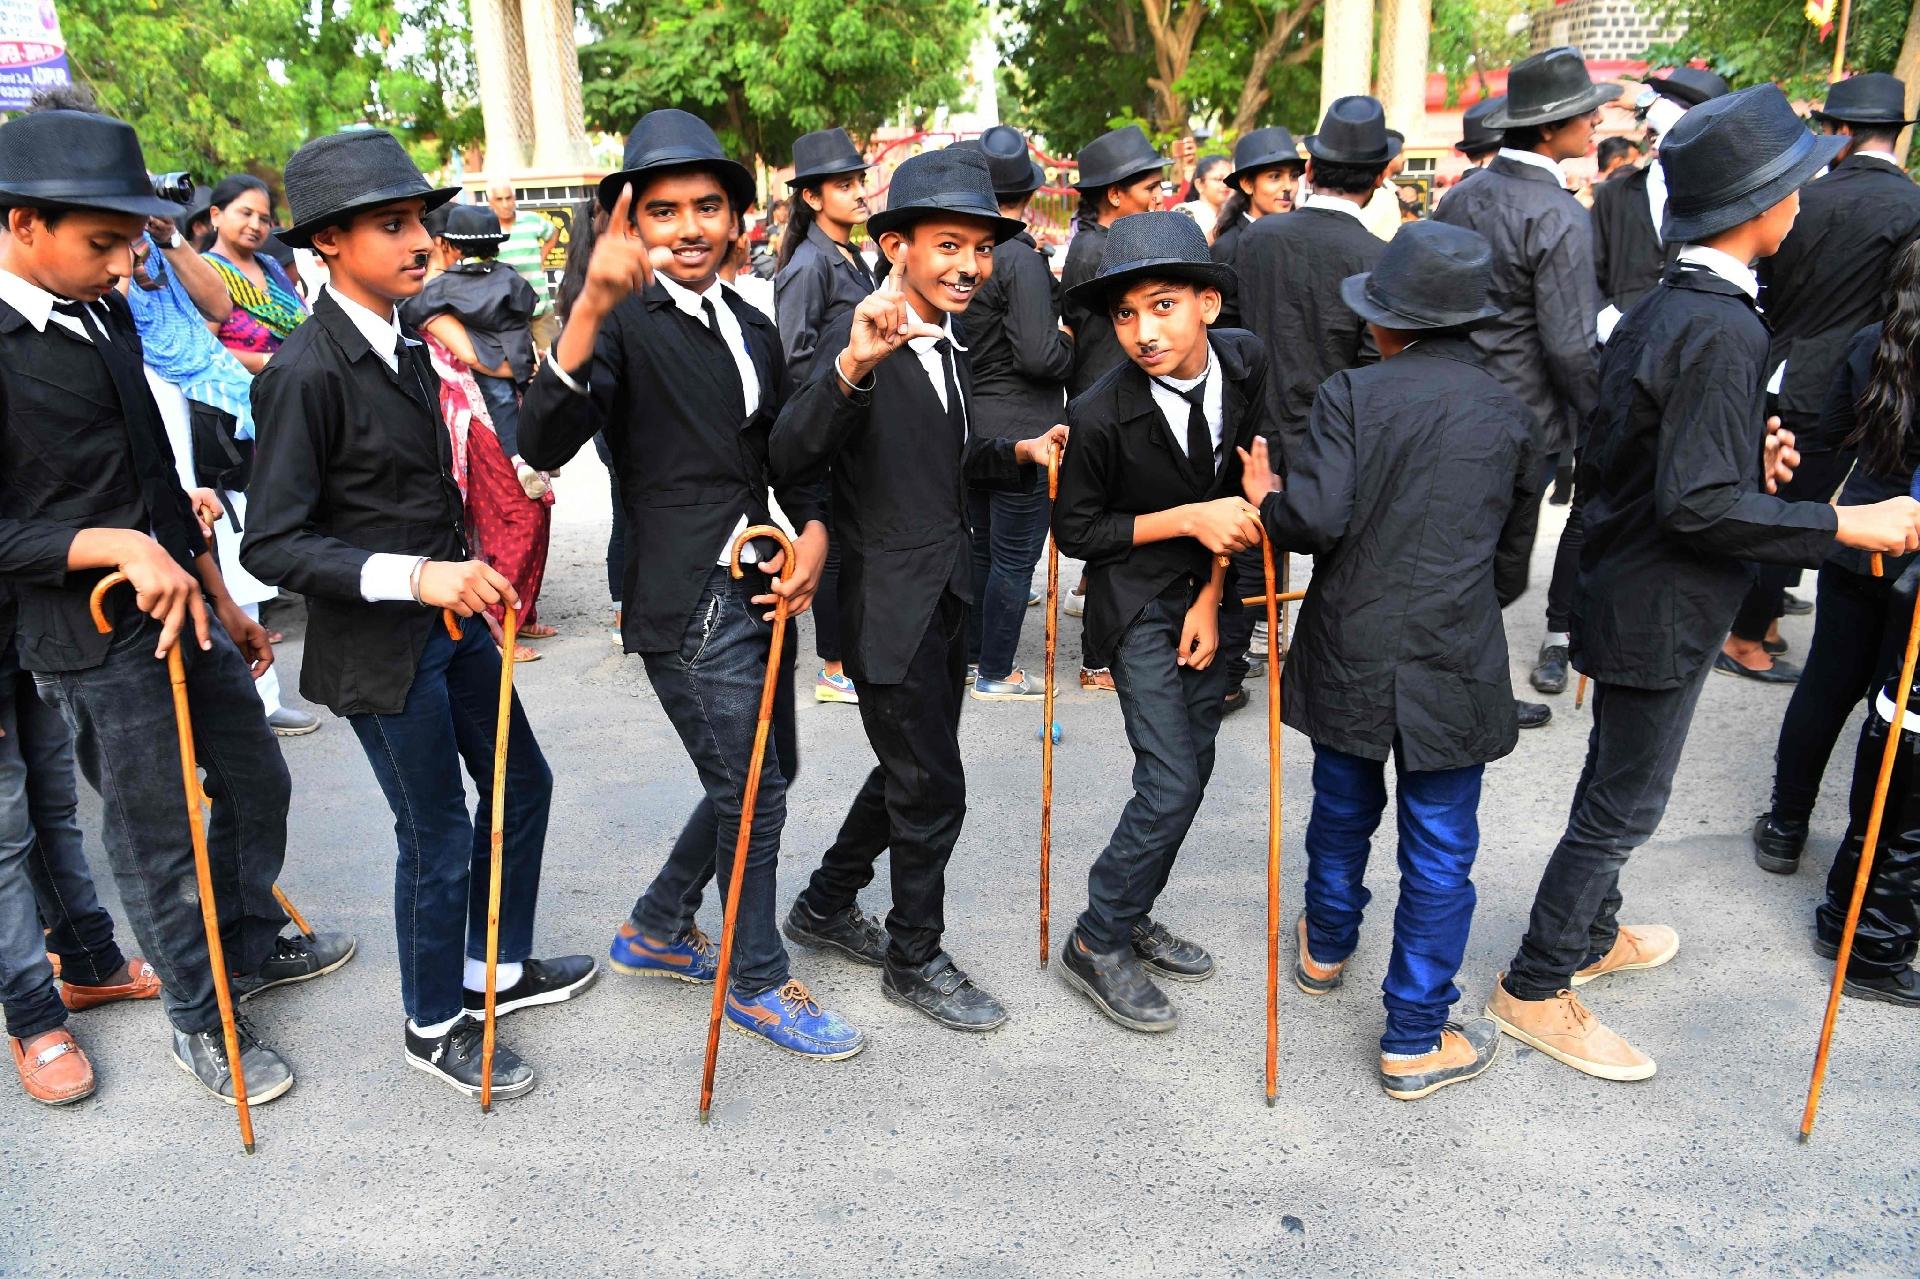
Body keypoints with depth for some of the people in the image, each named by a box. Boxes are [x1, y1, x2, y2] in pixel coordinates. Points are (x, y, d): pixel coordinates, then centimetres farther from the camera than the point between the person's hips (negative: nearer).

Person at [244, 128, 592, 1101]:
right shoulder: (307, 373, -21)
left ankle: (497, 971, 39)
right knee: (437, 837, 4)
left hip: (452, 617, 9)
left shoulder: (403, 344, 5)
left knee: (520, 783, 18)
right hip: (377, 646, -8)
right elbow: (272, 545, -23)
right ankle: (434, 1027, 29)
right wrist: (415, 577, -31)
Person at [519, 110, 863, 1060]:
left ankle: (658, 930, 38)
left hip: (761, 586, 8)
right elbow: (547, 444, -27)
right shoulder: (621, 323, -11)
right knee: (751, 792, 1)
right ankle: (758, 981, 24)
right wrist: (591, 309, -40)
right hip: (687, 603, -8)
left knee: (767, 774, 19)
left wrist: (812, 531, 2)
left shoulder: (755, 331, 13)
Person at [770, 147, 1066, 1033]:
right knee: (932, 791, 3)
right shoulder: (858, 337, -19)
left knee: (911, 768, 22)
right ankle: (915, 958, 26)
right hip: (889, 609, -9)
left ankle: (826, 903, 42)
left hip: (943, 596, 9)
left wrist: (1019, 453, 4)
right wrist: (852, 367, -48)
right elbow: (790, 462, -33)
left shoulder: (946, 343, 9)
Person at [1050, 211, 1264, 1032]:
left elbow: (1243, 481, 1)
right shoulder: (1100, 416, -23)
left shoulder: (1244, 362, -9)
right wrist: (1187, 519, -22)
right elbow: (1075, 530, -12)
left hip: (1208, 593, 6)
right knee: (1171, 782, -10)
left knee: (1191, 768, 12)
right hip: (1137, 603, -6)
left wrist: (1214, 591, -5)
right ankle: (1097, 942, 9)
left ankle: (1132, 916, 30)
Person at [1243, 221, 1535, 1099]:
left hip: (1347, 655, 1)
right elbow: (1513, 529, 10)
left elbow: (1313, 519, -19)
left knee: (1344, 811, 23)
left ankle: (1326, 948, 46)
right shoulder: (1510, 414, -1)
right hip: (1453, 666, 0)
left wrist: (1266, 498, 0)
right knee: (1439, 853, 8)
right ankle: (1416, 1041, 17)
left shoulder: (1352, 395, -10)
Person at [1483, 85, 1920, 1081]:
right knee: (1623, 805, 4)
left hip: (1622, 585, 10)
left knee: (1614, 785, 24)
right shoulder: (1724, 330, -24)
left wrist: (1743, 456, 10)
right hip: (1661, 613, -9)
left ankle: (1589, 932, 43)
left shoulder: (1658, 308, 5)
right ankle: (1536, 989, 17)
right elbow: (1698, 505, -28)